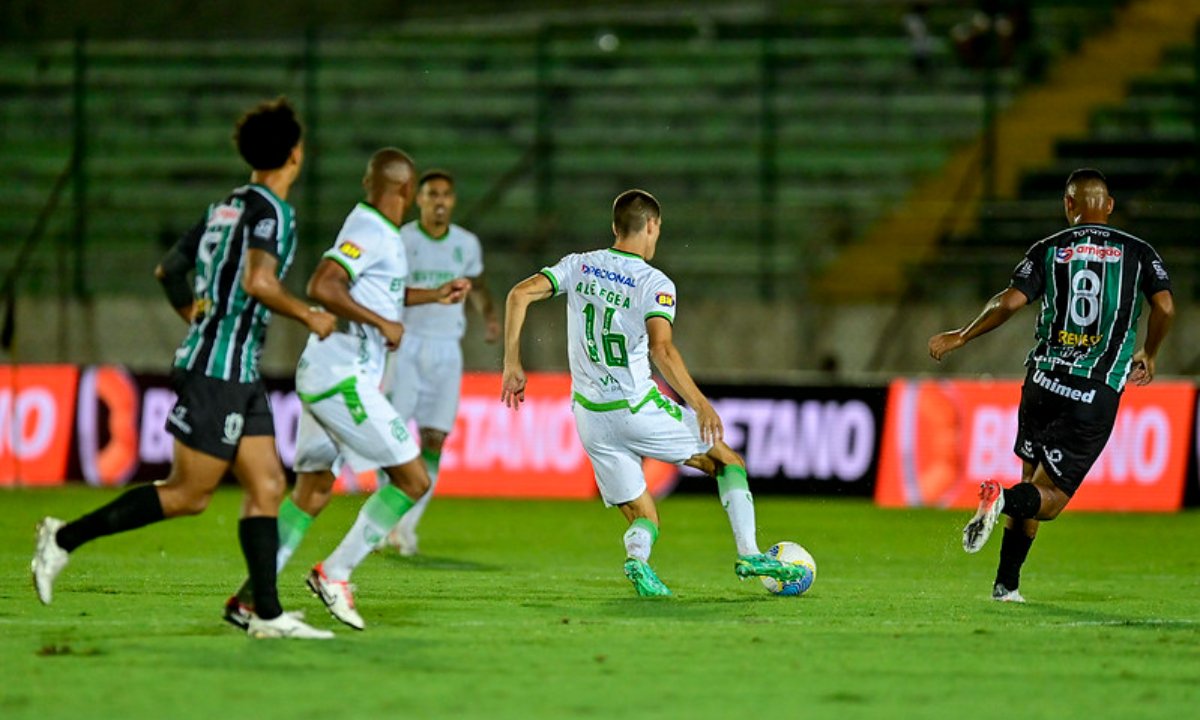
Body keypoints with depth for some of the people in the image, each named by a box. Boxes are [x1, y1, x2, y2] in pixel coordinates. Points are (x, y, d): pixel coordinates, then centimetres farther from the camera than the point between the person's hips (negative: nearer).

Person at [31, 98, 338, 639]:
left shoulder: (226, 207, 14)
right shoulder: (271, 211, -13)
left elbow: (168, 270, 21)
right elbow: (258, 282, -27)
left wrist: (197, 317, 32)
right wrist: (309, 316, -14)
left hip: (240, 376, 9)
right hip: (220, 370, -9)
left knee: (267, 488, 4)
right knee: (188, 494, -5)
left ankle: (267, 614, 0)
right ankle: (66, 538, 1)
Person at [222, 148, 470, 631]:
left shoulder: (370, 228, 16)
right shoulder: (371, 233, -14)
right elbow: (322, 287, -26)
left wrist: (435, 296, 31)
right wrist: (383, 324, -20)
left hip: (320, 375, 10)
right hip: (344, 378, -10)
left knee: (312, 492, 12)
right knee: (413, 480, -5)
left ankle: (249, 599, 8)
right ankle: (335, 574, -3)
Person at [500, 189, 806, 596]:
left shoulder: (579, 266, 4)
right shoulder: (655, 284, -10)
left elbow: (520, 295, -4)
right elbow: (661, 349, -24)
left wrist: (512, 364, 2)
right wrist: (700, 405, -21)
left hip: (590, 416, 4)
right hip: (638, 408, -4)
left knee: (644, 520, 11)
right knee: (727, 462, 17)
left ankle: (636, 559, -23)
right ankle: (748, 554, 2)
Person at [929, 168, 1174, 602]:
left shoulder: (1049, 250, 6)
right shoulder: (1138, 252, 6)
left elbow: (1009, 303, -5)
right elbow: (1164, 306, -5)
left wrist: (960, 338, 8)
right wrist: (1148, 356, 13)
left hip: (1043, 382, 2)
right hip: (1098, 395, -2)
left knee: (1032, 480, 20)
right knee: (1049, 500, 0)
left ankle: (1006, 584, 12)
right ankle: (1003, 499, -34)